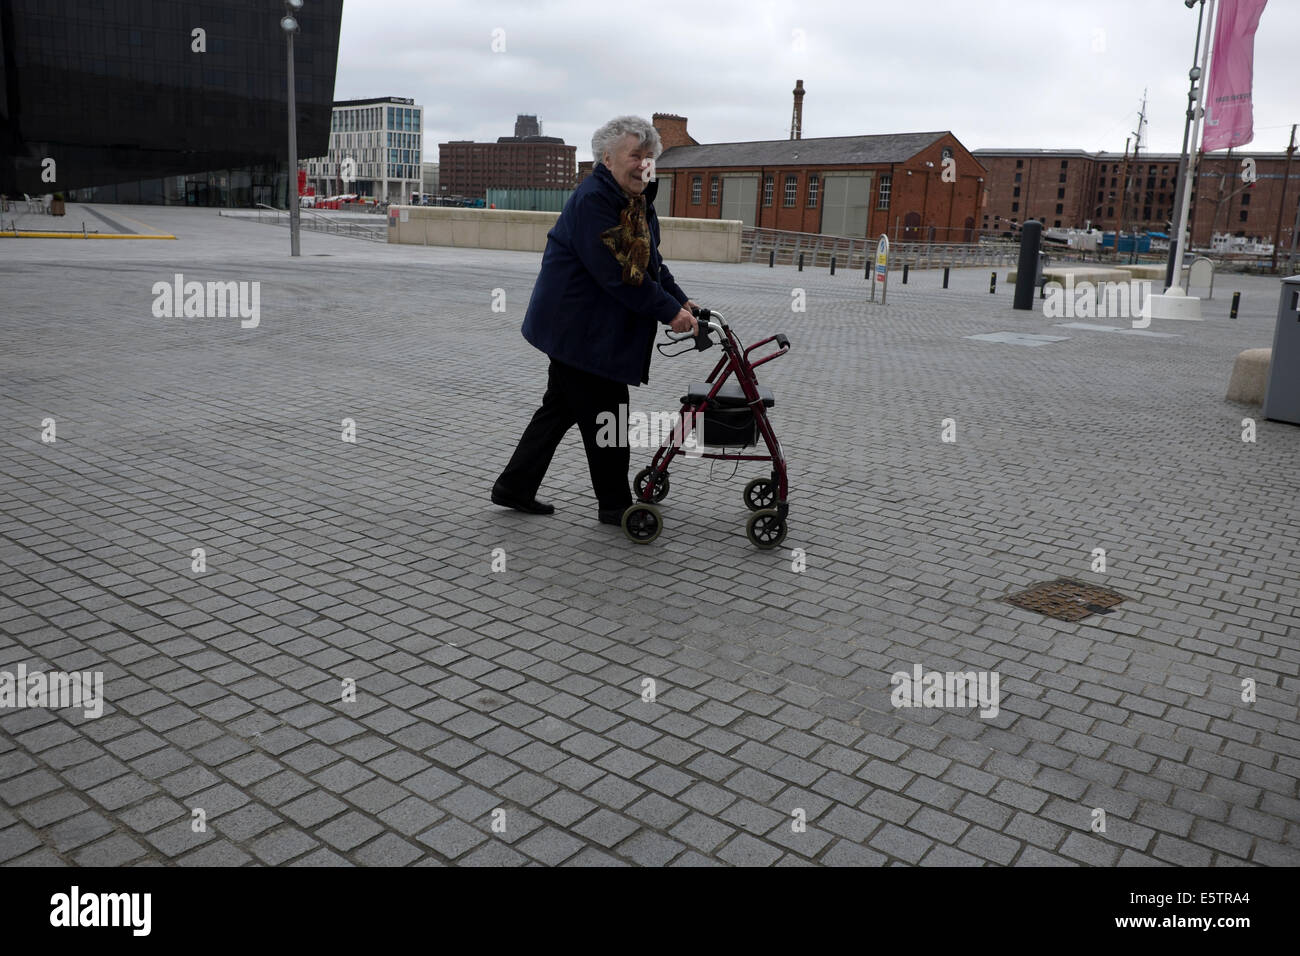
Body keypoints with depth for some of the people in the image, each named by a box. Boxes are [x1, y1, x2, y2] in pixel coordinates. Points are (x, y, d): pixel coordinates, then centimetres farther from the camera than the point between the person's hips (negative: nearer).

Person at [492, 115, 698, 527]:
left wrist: (679, 299, 1)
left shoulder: (637, 202, 12)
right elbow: (616, 273, -25)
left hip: (593, 329, 10)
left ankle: (514, 487, 27)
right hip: (578, 328, -10)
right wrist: (667, 311, -20)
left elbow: (651, 261, 15)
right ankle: (615, 505, 15)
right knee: (606, 415, 0)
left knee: (561, 407, 17)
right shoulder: (593, 199, -21)